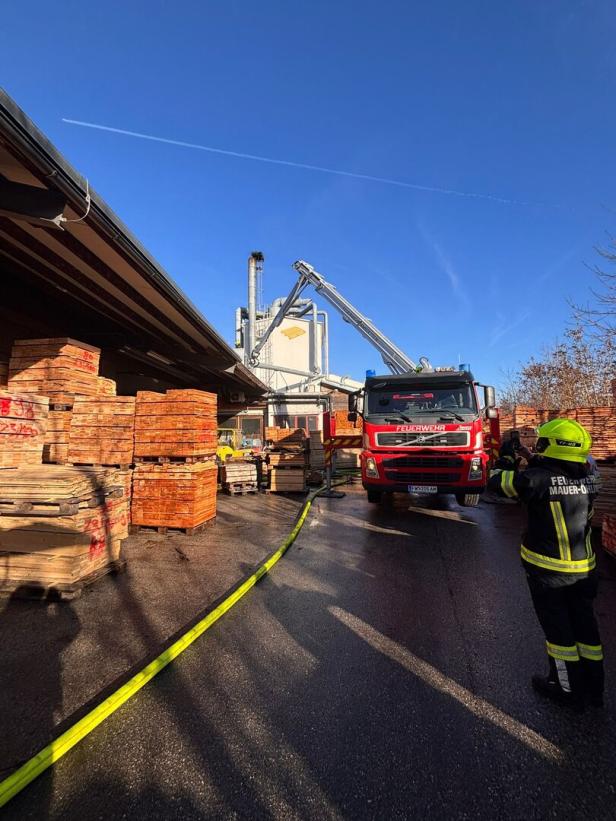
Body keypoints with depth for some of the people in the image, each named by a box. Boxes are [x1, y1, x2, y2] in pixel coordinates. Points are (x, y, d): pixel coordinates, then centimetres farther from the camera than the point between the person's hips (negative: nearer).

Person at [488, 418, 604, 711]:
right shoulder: (589, 477, -7)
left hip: (547, 568, -6)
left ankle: (569, 689, 27)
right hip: (584, 567, 6)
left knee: (557, 628, 12)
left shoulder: (538, 479, -25)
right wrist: (534, 459, 7)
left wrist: (505, 464, 3)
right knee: (584, 624, 20)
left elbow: (496, 483, -15)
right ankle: (593, 687, 36)